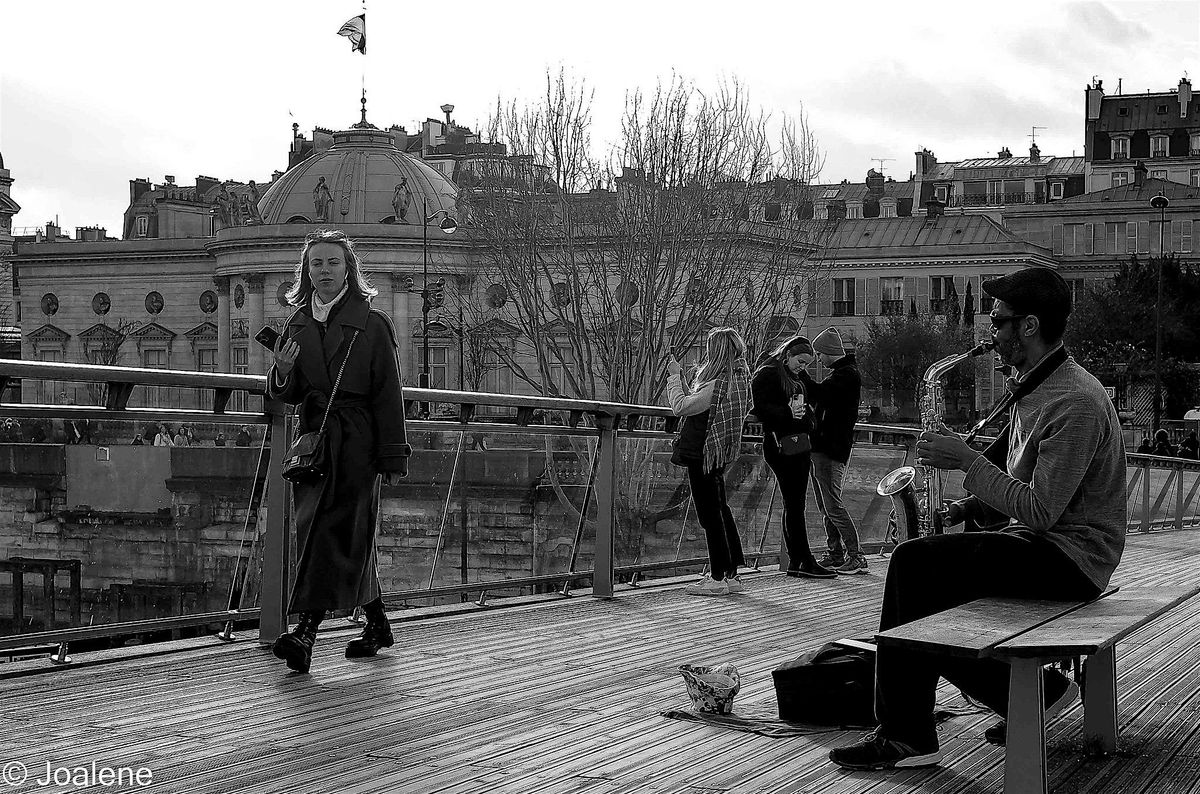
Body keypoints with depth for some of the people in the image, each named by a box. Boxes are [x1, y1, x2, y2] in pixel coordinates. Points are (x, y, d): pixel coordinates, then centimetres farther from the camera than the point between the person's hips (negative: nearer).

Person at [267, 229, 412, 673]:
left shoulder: (372, 325, -2)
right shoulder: (298, 324, 12)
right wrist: (283, 373, -9)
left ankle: (306, 631, -20)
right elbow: (287, 396, 15)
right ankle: (378, 627, 24)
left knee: (333, 532, -13)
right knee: (349, 541, 10)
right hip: (313, 440, 6)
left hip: (355, 443, -5)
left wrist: (394, 458, -7)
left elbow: (388, 396, -4)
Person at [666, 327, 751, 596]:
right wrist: (678, 377, 13)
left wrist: (674, 376, -8)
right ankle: (731, 574, 20)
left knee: (710, 514, -3)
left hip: (703, 453, -10)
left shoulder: (717, 385, -23)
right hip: (719, 454, 10)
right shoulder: (738, 378, 8)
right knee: (720, 509, 16)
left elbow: (680, 407, -20)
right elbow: (695, 402, 16)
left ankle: (718, 579, 2)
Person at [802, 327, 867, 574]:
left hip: (832, 449, -10)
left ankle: (856, 556, -8)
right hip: (822, 447, 10)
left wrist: (801, 373, -17)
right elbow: (823, 400, 20)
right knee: (825, 505, 14)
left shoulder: (847, 374, -13)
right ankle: (835, 554, 20)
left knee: (832, 503, -10)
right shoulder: (842, 372, 20)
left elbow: (821, 394, -26)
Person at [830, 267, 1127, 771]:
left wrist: (966, 460, -17)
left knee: (913, 564, -18)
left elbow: (1039, 511, -23)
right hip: (1044, 545, 10)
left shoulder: (1075, 403, -20)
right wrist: (972, 503, 3)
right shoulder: (1033, 388, 14)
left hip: (1071, 559, -10)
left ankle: (906, 737, -10)